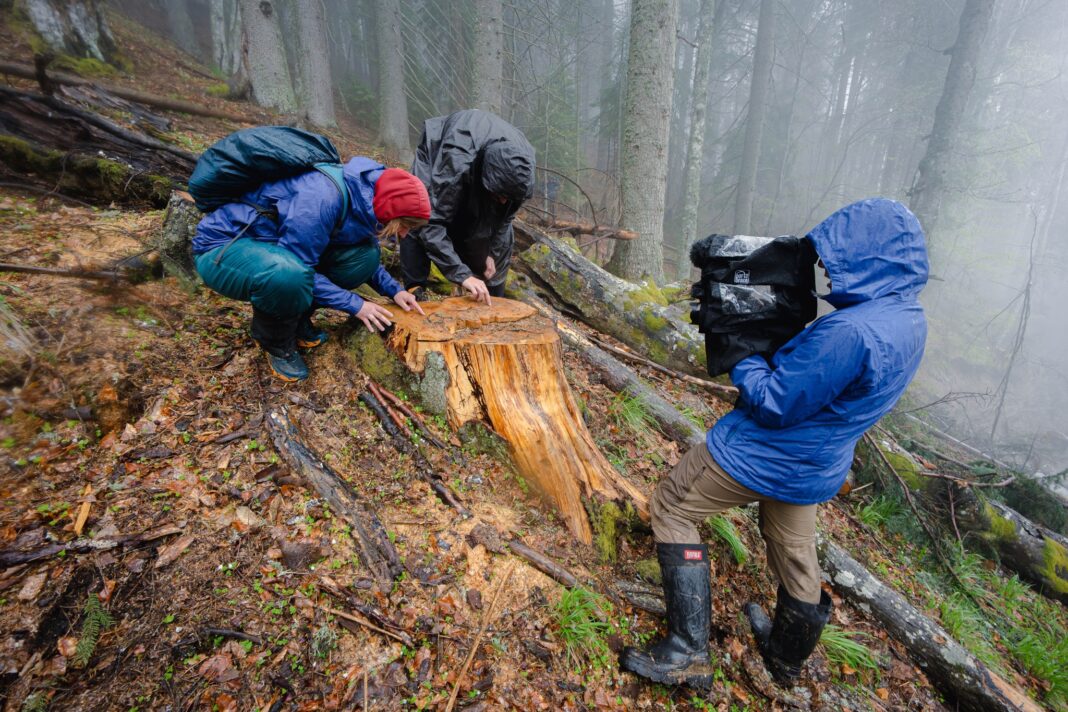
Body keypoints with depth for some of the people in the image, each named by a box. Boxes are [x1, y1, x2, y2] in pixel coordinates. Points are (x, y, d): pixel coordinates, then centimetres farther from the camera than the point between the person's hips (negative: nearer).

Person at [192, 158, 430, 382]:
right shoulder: (323, 197, -33)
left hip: (273, 247, 8)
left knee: (365, 254, -9)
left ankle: (296, 318, 5)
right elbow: (297, 268, -28)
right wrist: (354, 304, -22)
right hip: (223, 245, -7)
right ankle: (276, 340, -7)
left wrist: (393, 290, -3)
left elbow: (361, 255, 9)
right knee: (288, 275, -40)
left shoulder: (363, 193, -7)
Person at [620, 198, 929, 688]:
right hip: (819, 466, 9)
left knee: (670, 508, 7)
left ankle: (687, 654, 12)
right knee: (795, 553, 27)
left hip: (762, 456, -9)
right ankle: (786, 659, 53)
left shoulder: (849, 331, -31)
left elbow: (774, 405, -24)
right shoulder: (909, 319, 1)